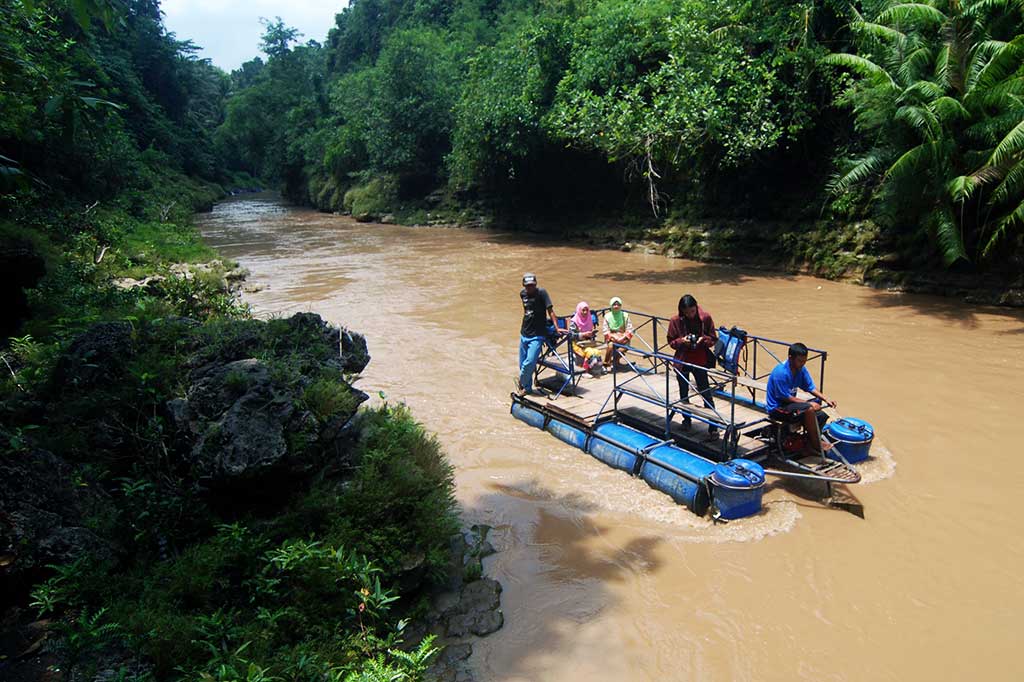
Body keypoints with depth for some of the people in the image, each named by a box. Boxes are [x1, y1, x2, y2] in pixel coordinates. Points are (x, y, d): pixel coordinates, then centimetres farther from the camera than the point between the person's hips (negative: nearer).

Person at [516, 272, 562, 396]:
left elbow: (550, 310, -15)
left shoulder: (541, 293, -12)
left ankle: (521, 380, 11)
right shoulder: (522, 293, 5)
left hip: (537, 336, -6)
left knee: (530, 363, -15)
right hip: (524, 334, 6)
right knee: (523, 363, 11)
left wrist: (557, 328, -22)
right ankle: (527, 387, 29)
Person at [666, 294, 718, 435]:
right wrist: (682, 341, -21)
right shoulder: (675, 320, -10)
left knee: (706, 393, 0)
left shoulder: (705, 318, -9)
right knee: (683, 393, 16)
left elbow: (713, 339, -1)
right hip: (682, 361, 1)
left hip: (700, 362, -1)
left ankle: (713, 424, 6)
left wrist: (704, 339, -22)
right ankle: (686, 419, 35)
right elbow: (671, 341, -1)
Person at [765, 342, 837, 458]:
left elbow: (811, 388, 6)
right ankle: (816, 444, -14)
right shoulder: (781, 373, -25)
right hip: (777, 409, -8)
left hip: (790, 404, 8)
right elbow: (786, 398, -22)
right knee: (809, 409, -29)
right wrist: (809, 404, -21)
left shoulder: (801, 369, 0)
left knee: (822, 416, -6)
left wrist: (826, 399, -10)